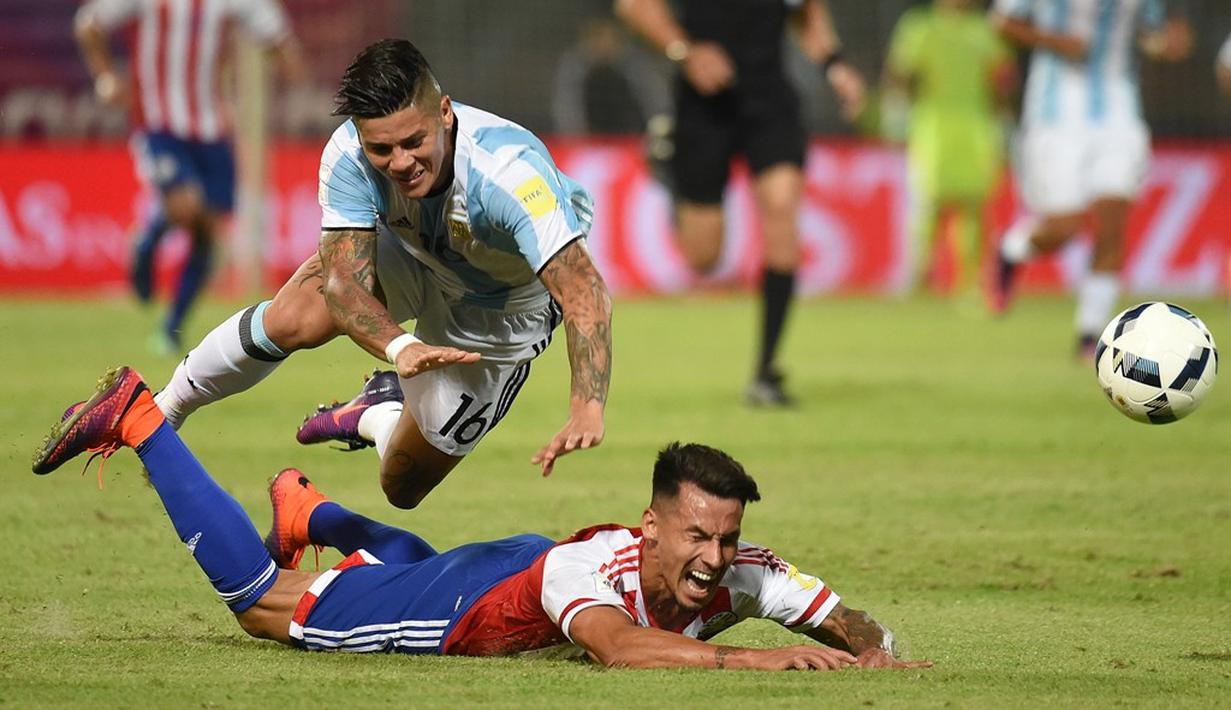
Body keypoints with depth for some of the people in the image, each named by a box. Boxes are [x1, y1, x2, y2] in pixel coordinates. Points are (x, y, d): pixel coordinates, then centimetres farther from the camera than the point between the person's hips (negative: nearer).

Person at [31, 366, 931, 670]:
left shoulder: (743, 574, -29)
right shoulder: (590, 567, -46)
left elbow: (849, 622, -23)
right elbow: (621, 647, -66)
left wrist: (875, 652, -45)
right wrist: (748, 659, -71)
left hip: (519, 567, 6)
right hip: (463, 599, -6)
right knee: (257, 599, 12)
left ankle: (306, 508, 68)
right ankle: (138, 421, 27)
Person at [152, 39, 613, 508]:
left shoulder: (511, 174, -44)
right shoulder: (348, 157, -32)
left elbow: (584, 290, -50)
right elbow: (344, 280, -35)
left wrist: (587, 411, -65)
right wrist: (400, 347, -56)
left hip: (501, 308, -2)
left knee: (402, 487, 2)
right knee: (294, 322, -25)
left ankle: (378, 417, 39)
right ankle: (166, 410, 4)